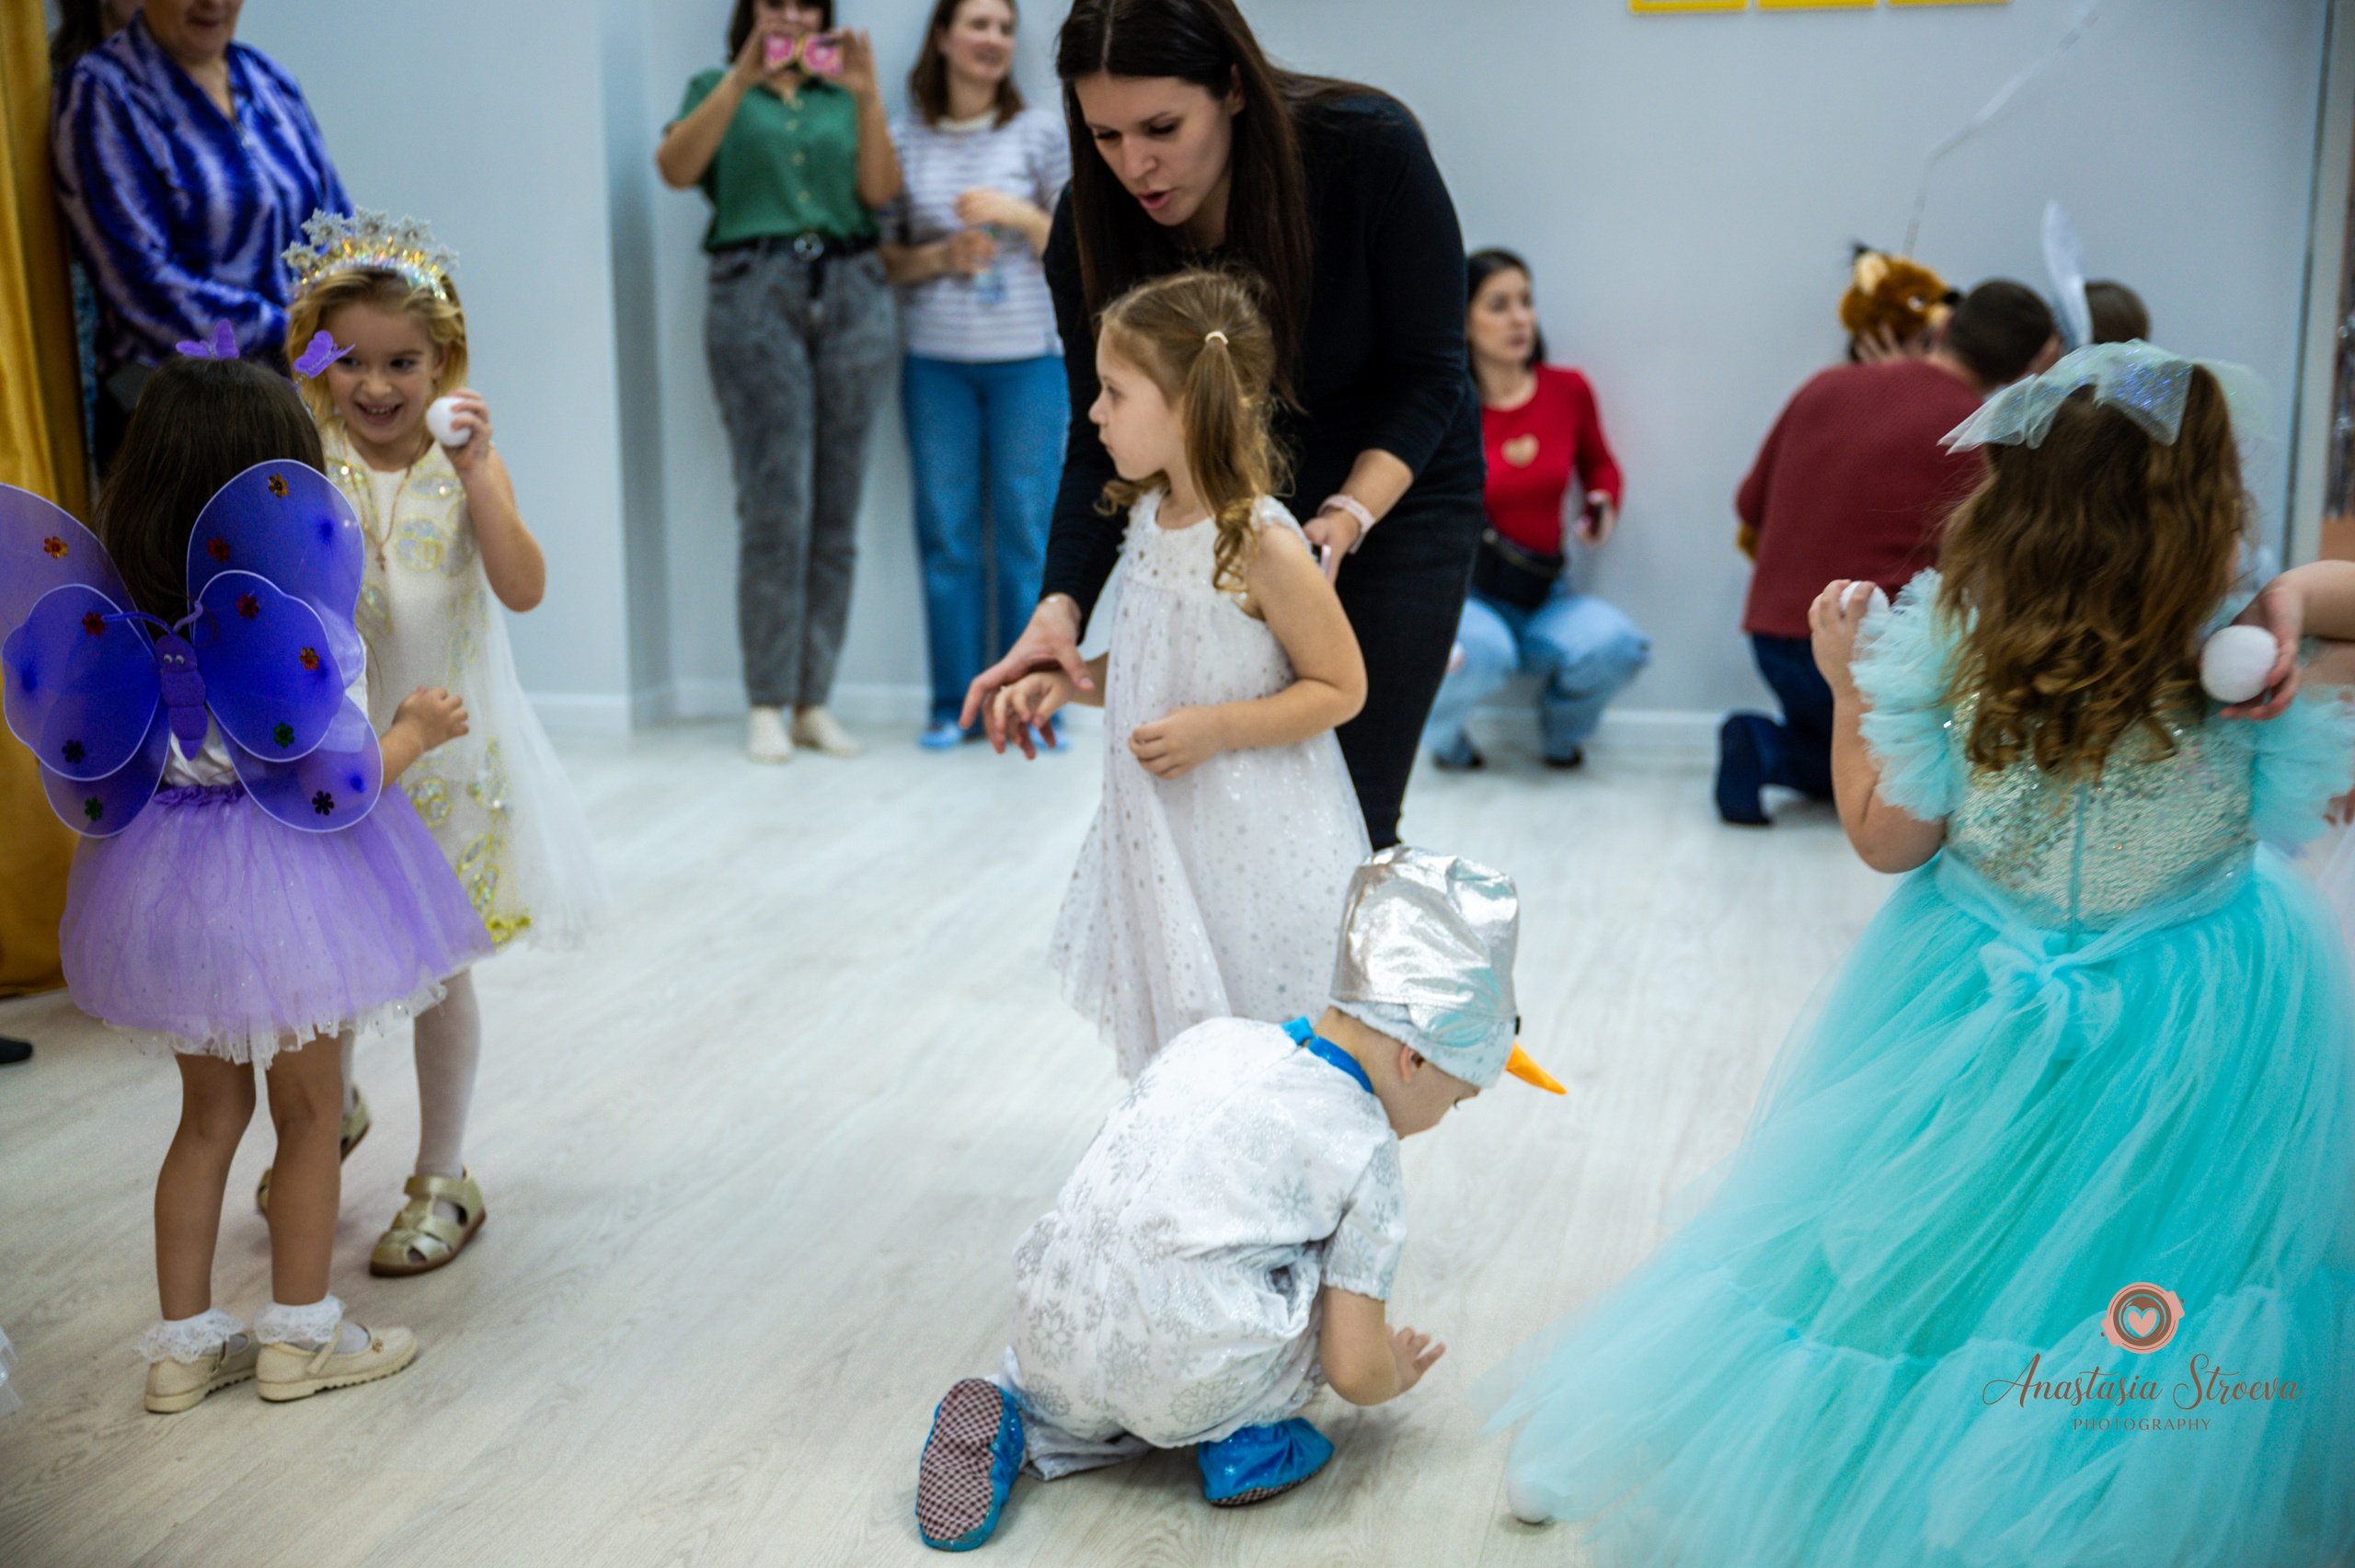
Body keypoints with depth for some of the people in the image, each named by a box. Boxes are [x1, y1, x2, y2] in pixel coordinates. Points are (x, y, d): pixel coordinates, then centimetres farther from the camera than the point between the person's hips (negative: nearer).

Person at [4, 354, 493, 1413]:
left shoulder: (125, 611, -4)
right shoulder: (295, 613, -21)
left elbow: (97, 774, 3)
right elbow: (335, 779, -20)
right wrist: (415, 731, -3)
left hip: (162, 883, 6)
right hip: (276, 889, -6)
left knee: (208, 1113, 20)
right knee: (307, 1112, 13)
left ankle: (185, 1343, 27)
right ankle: (300, 1336, 24)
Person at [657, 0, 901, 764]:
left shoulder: (844, 95, 20)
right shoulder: (717, 90, 16)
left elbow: (881, 191, 4)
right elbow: (675, 169, -4)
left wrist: (867, 96, -8)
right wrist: (741, 78, -12)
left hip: (852, 295, 2)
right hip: (754, 293, -2)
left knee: (837, 508, -1)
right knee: (774, 506, -9)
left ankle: (814, 700, 5)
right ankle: (767, 705, -4)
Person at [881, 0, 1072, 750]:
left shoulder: (1040, 133, 4)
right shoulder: (902, 138, 6)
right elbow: (885, 258, 9)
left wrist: (1021, 216, -11)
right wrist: (940, 257, -9)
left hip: (1028, 357, -1)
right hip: (936, 362, 1)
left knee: (1027, 531, 1)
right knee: (946, 532, 3)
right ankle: (955, 704, 13)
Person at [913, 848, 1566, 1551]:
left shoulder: (1211, 1039, 12)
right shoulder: (1365, 1150, -4)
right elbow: (1354, 1369, -2)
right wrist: (1393, 1375, 23)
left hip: (1049, 1344, 6)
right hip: (1180, 1388, -6)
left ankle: (1020, 1420, 16)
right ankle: (1242, 1441, 13)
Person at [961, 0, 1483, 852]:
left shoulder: (1371, 149, -26)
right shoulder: (1093, 224, -18)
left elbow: (1426, 374, -17)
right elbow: (1101, 444, -13)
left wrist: (1345, 522, -31)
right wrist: (1062, 605, -28)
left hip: (1395, 490, -2)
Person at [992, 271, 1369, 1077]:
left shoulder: (1263, 547, -20)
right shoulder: (1148, 518, 4)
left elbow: (1340, 688, -14)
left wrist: (1216, 728, -22)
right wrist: (1064, 682, 2)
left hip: (1255, 853, -7)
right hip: (1157, 832, 8)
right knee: (1172, 1054, 18)